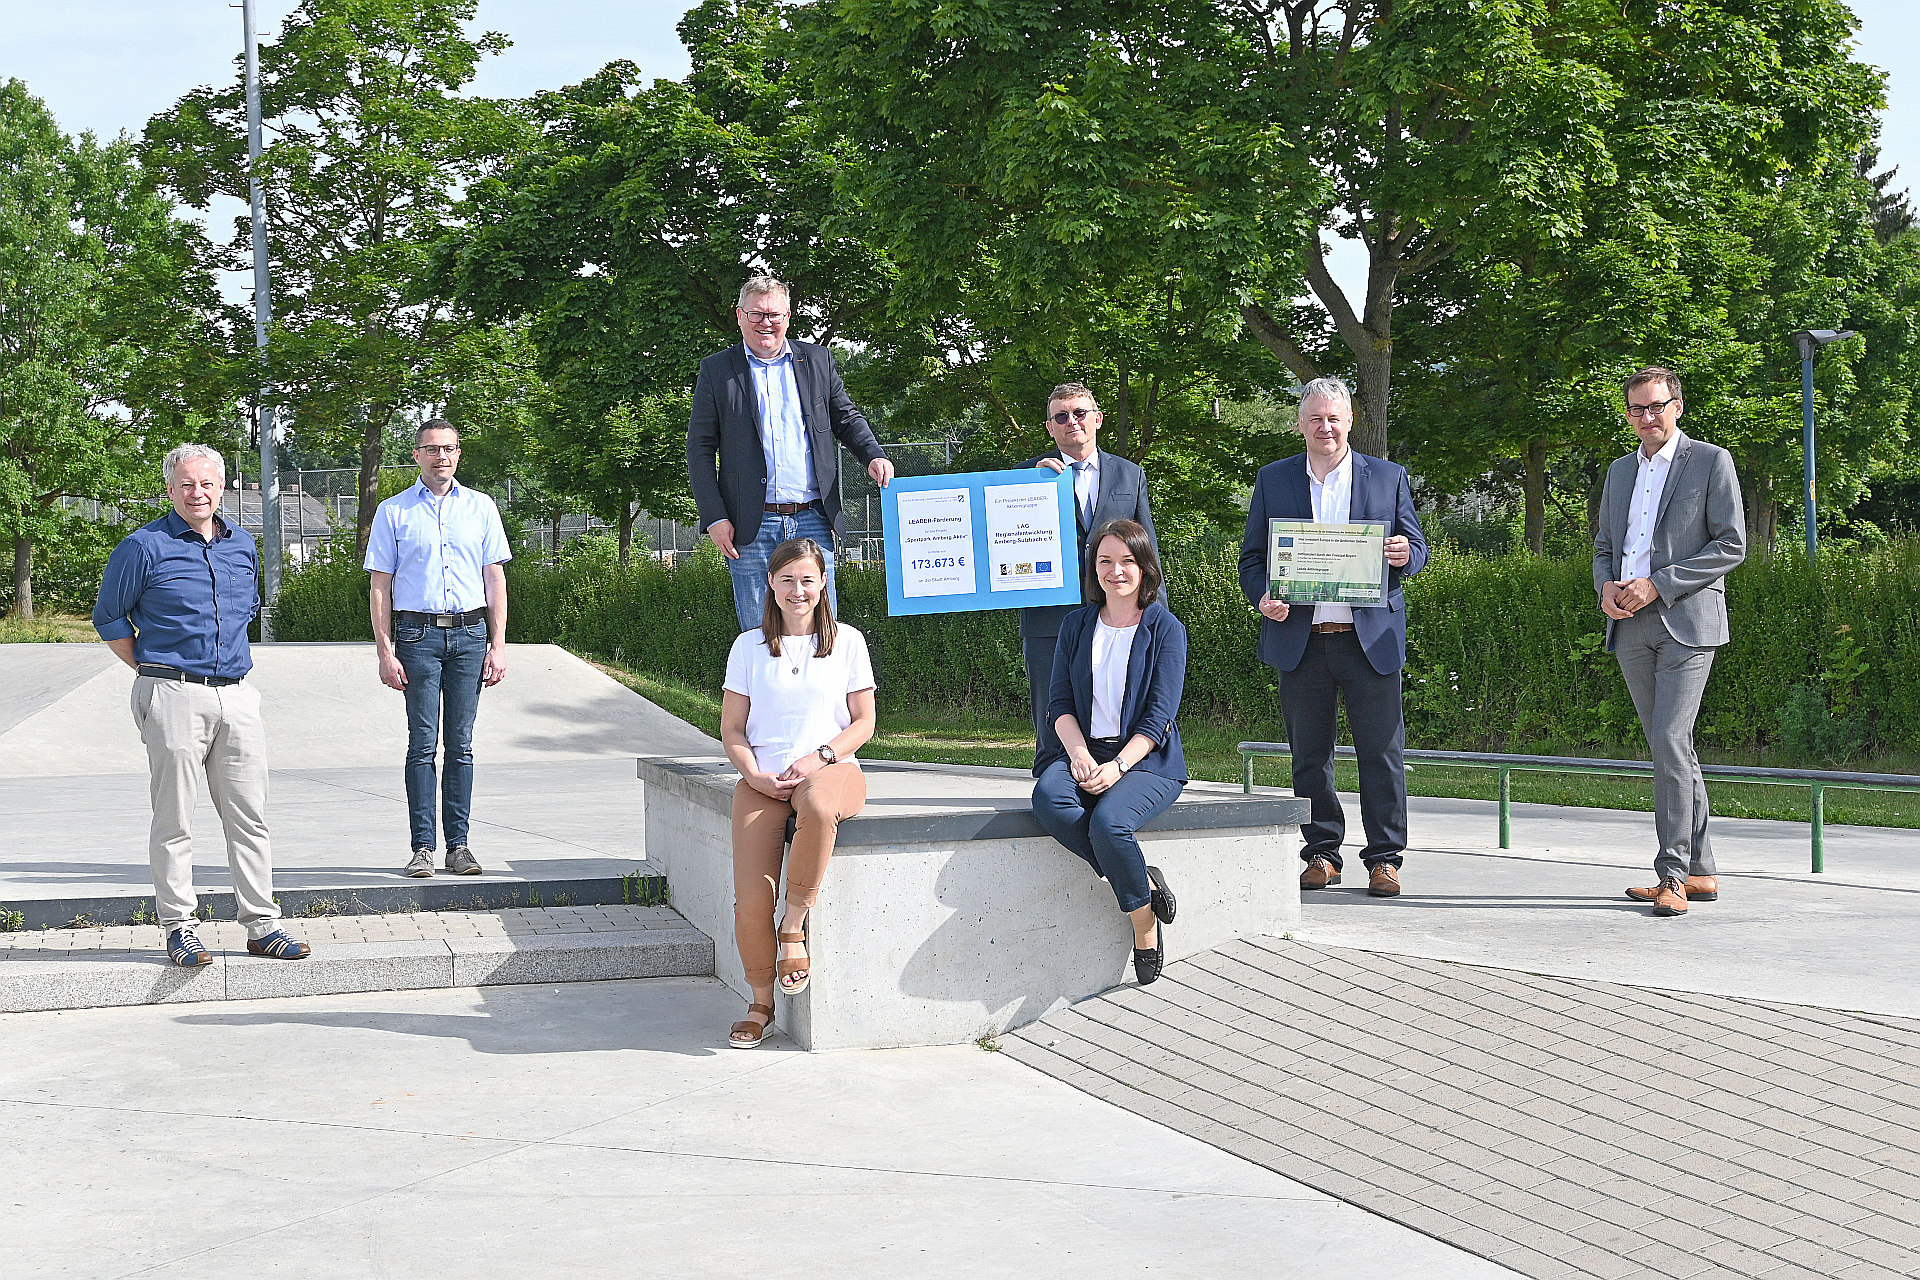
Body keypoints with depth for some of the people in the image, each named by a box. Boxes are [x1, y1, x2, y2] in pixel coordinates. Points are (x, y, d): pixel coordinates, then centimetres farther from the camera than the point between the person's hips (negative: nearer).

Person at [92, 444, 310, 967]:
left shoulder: (242, 545, 13)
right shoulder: (143, 546, -3)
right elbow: (109, 617, 5)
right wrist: (151, 670, 3)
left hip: (236, 693, 5)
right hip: (173, 698, -5)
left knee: (250, 816, 5)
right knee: (174, 820, -1)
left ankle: (262, 924, 10)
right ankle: (178, 928, 7)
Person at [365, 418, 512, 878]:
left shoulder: (481, 508, 11)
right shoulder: (393, 512, 6)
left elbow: (495, 580, 11)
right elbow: (380, 586, 5)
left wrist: (498, 645, 3)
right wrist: (385, 651, -4)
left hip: (470, 633, 2)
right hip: (418, 635, -2)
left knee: (461, 744, 3)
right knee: (422, 744, -4)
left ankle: (458, 844, 6)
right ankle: (422, 847, -1)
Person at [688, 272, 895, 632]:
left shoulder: (818, 360, 12)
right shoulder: (716, 370, 6)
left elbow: (847, 417, 20)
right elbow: (700, 448, 4)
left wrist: (873, 454, -2)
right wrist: (715, 518, -5)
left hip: (813, 521, 2)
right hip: (751, 528, -1)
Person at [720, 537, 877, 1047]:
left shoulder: (847, 641, 10)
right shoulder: (749, 645, 12)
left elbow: (863, 722, 8)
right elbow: (731, 729, 11)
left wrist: (820, 758, -9)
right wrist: (756, 776, -7)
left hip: (831, 770, -1)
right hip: (762, 780, 1)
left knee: (818, 809, -42)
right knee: (751, 902, -19)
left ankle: (795, 922, -22)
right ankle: (761, 1004, 4)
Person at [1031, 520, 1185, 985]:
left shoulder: (1165, 628, 0)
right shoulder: (1077, 624, 12)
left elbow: (1159, 715, -7)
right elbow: (1060, 701, 7)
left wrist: (1117, 766, -20)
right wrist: (1079, 754, -12)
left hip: (1146, 758, -4)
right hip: (1084, 750, 4)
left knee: (1108, 821, -34)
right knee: (1049, 800, -31)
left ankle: (1145, 926, -11)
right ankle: (1143, 883, -18)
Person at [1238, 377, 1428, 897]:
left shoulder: (1389, 478, 8)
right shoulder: (1273, 480, 10)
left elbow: (1418, 547, 10)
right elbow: (1252, 556, 10)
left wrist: (1405, 555, -14)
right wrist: (1262, 597, -10)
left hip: (1370, 636, -1)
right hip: (1299, 638, 1)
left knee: (1382, 750, -1)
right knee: (1309, 752, 7)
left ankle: (1385, 858, 8)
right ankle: (1321, 853, 18)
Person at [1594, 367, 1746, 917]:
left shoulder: (1711, 461, -1)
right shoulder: (1620, 471, 18)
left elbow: (1731, 545, -7)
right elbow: (1603, 546, 23)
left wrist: (1656, 584, -14)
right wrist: (1606, 586, 0)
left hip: (1687, 622, -6)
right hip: (1630, 626, 6)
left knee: (1669, 740, -16)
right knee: (1671, 747, 9)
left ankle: (1673, 873, -13)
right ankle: (1699, 871, 14)